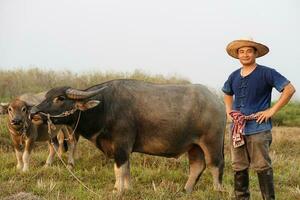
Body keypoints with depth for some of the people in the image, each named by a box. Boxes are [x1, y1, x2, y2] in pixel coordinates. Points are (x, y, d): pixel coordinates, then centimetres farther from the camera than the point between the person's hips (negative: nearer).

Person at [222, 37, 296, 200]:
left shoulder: (266, 73, -6)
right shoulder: (234, 76, 12)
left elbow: (289, 89, -11)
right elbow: (227, 93, 34)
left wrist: (272, 110, -13)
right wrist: (229, 110, 16)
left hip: (258, 129, -6)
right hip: (237, 129, 6)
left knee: (262, 167, -5)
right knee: (239, 168, 10)